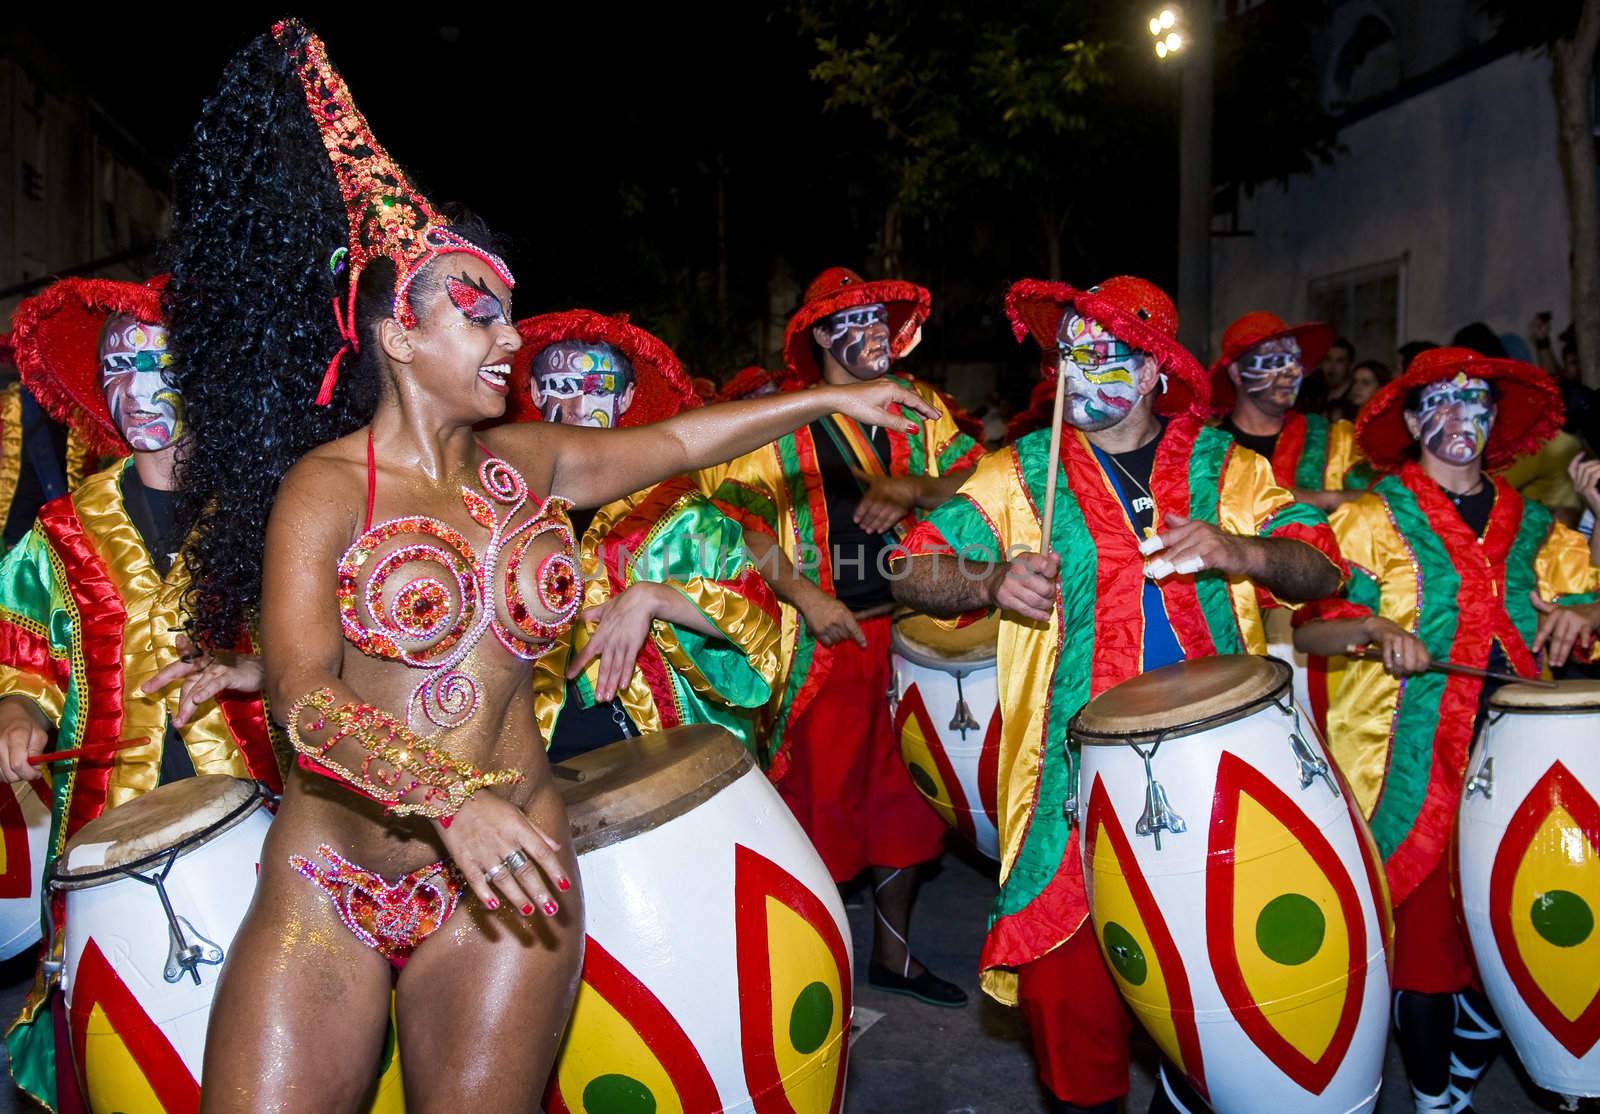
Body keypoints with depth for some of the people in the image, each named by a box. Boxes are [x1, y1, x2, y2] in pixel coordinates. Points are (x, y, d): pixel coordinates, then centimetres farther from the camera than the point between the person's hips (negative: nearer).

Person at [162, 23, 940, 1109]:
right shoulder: (324, 487, -9)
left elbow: (675, 441, 17)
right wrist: (452, 797, -33)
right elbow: (305, 696, -19)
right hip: (327, 887, -3)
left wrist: (831, 397, 21)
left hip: (503, 882, 3)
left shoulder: (523, 464, 6)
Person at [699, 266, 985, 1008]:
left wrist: (914, 488, -15)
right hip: (826, 639, -4)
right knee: (821, 802, 0)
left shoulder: (917, 406, 12)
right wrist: (805, 597, -18)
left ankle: (893, 951, 31)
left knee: (905, 798, 13)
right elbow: (734, 518, -10)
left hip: (914, 628, 5)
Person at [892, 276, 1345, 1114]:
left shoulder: (1226, 467, 8)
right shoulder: (1021, 474, 4)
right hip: (1078, 779, -1)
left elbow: (1323, 568, 1)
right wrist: (993, 581, -21)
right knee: (1070, 983, -1)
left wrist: (1236, 551, -19)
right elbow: (912, 572, -1)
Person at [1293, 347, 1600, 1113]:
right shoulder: (1373, 519, 2)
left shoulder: (1534, 527, 13)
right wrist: (1374, 627, -23)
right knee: (1427, 939, -1)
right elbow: (1305, 626, -4)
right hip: (1415, 772, -4)